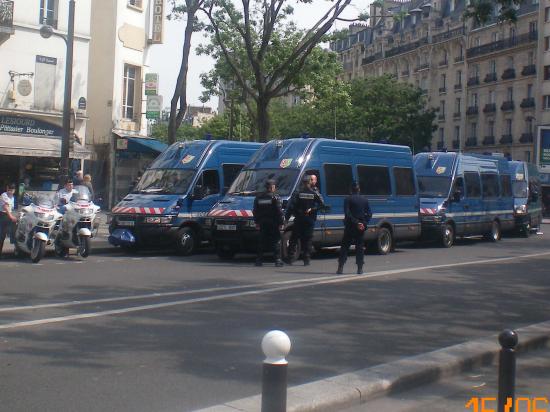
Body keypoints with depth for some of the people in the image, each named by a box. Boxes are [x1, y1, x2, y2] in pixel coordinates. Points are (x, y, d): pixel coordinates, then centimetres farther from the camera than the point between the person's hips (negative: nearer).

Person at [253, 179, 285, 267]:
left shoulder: (258, 197, 9)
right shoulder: (275, 198, -8)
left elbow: (255, 211, 13)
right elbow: (279, 211, -13)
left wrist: (256, 222, 19)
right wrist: (281, 223, -9)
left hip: (262, 223, 5)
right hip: (273, 223, -5)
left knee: (262, 242, 11)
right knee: (276, 241, 0)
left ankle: (258, 260, 11)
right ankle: (277, 260, -5)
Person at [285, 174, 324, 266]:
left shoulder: (297, 194, -3)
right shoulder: (315, 193, 0)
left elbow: (291, 206, -7)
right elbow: (322, 204, -7)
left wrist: (286, 217, -3)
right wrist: (312, 209, -2)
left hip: (298, 220, 0)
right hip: (310, 220, 1)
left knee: (294, 239, 7)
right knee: (307, 240, 6)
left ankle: (290, 258, 3)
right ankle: (306, 260, 2)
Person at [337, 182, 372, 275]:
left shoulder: (348, 199, -4)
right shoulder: (364, 199, 8)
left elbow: (347, 214, -14)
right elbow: (369, 213, 4)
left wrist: (356, 222, -14)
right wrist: (364, 223, -1)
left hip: (350, 226, -3)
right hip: (361, 227, 3)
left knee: (344, 246, 4)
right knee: (360, 247, 8)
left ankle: (340, 267, -2)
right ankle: (360, 268, 4)